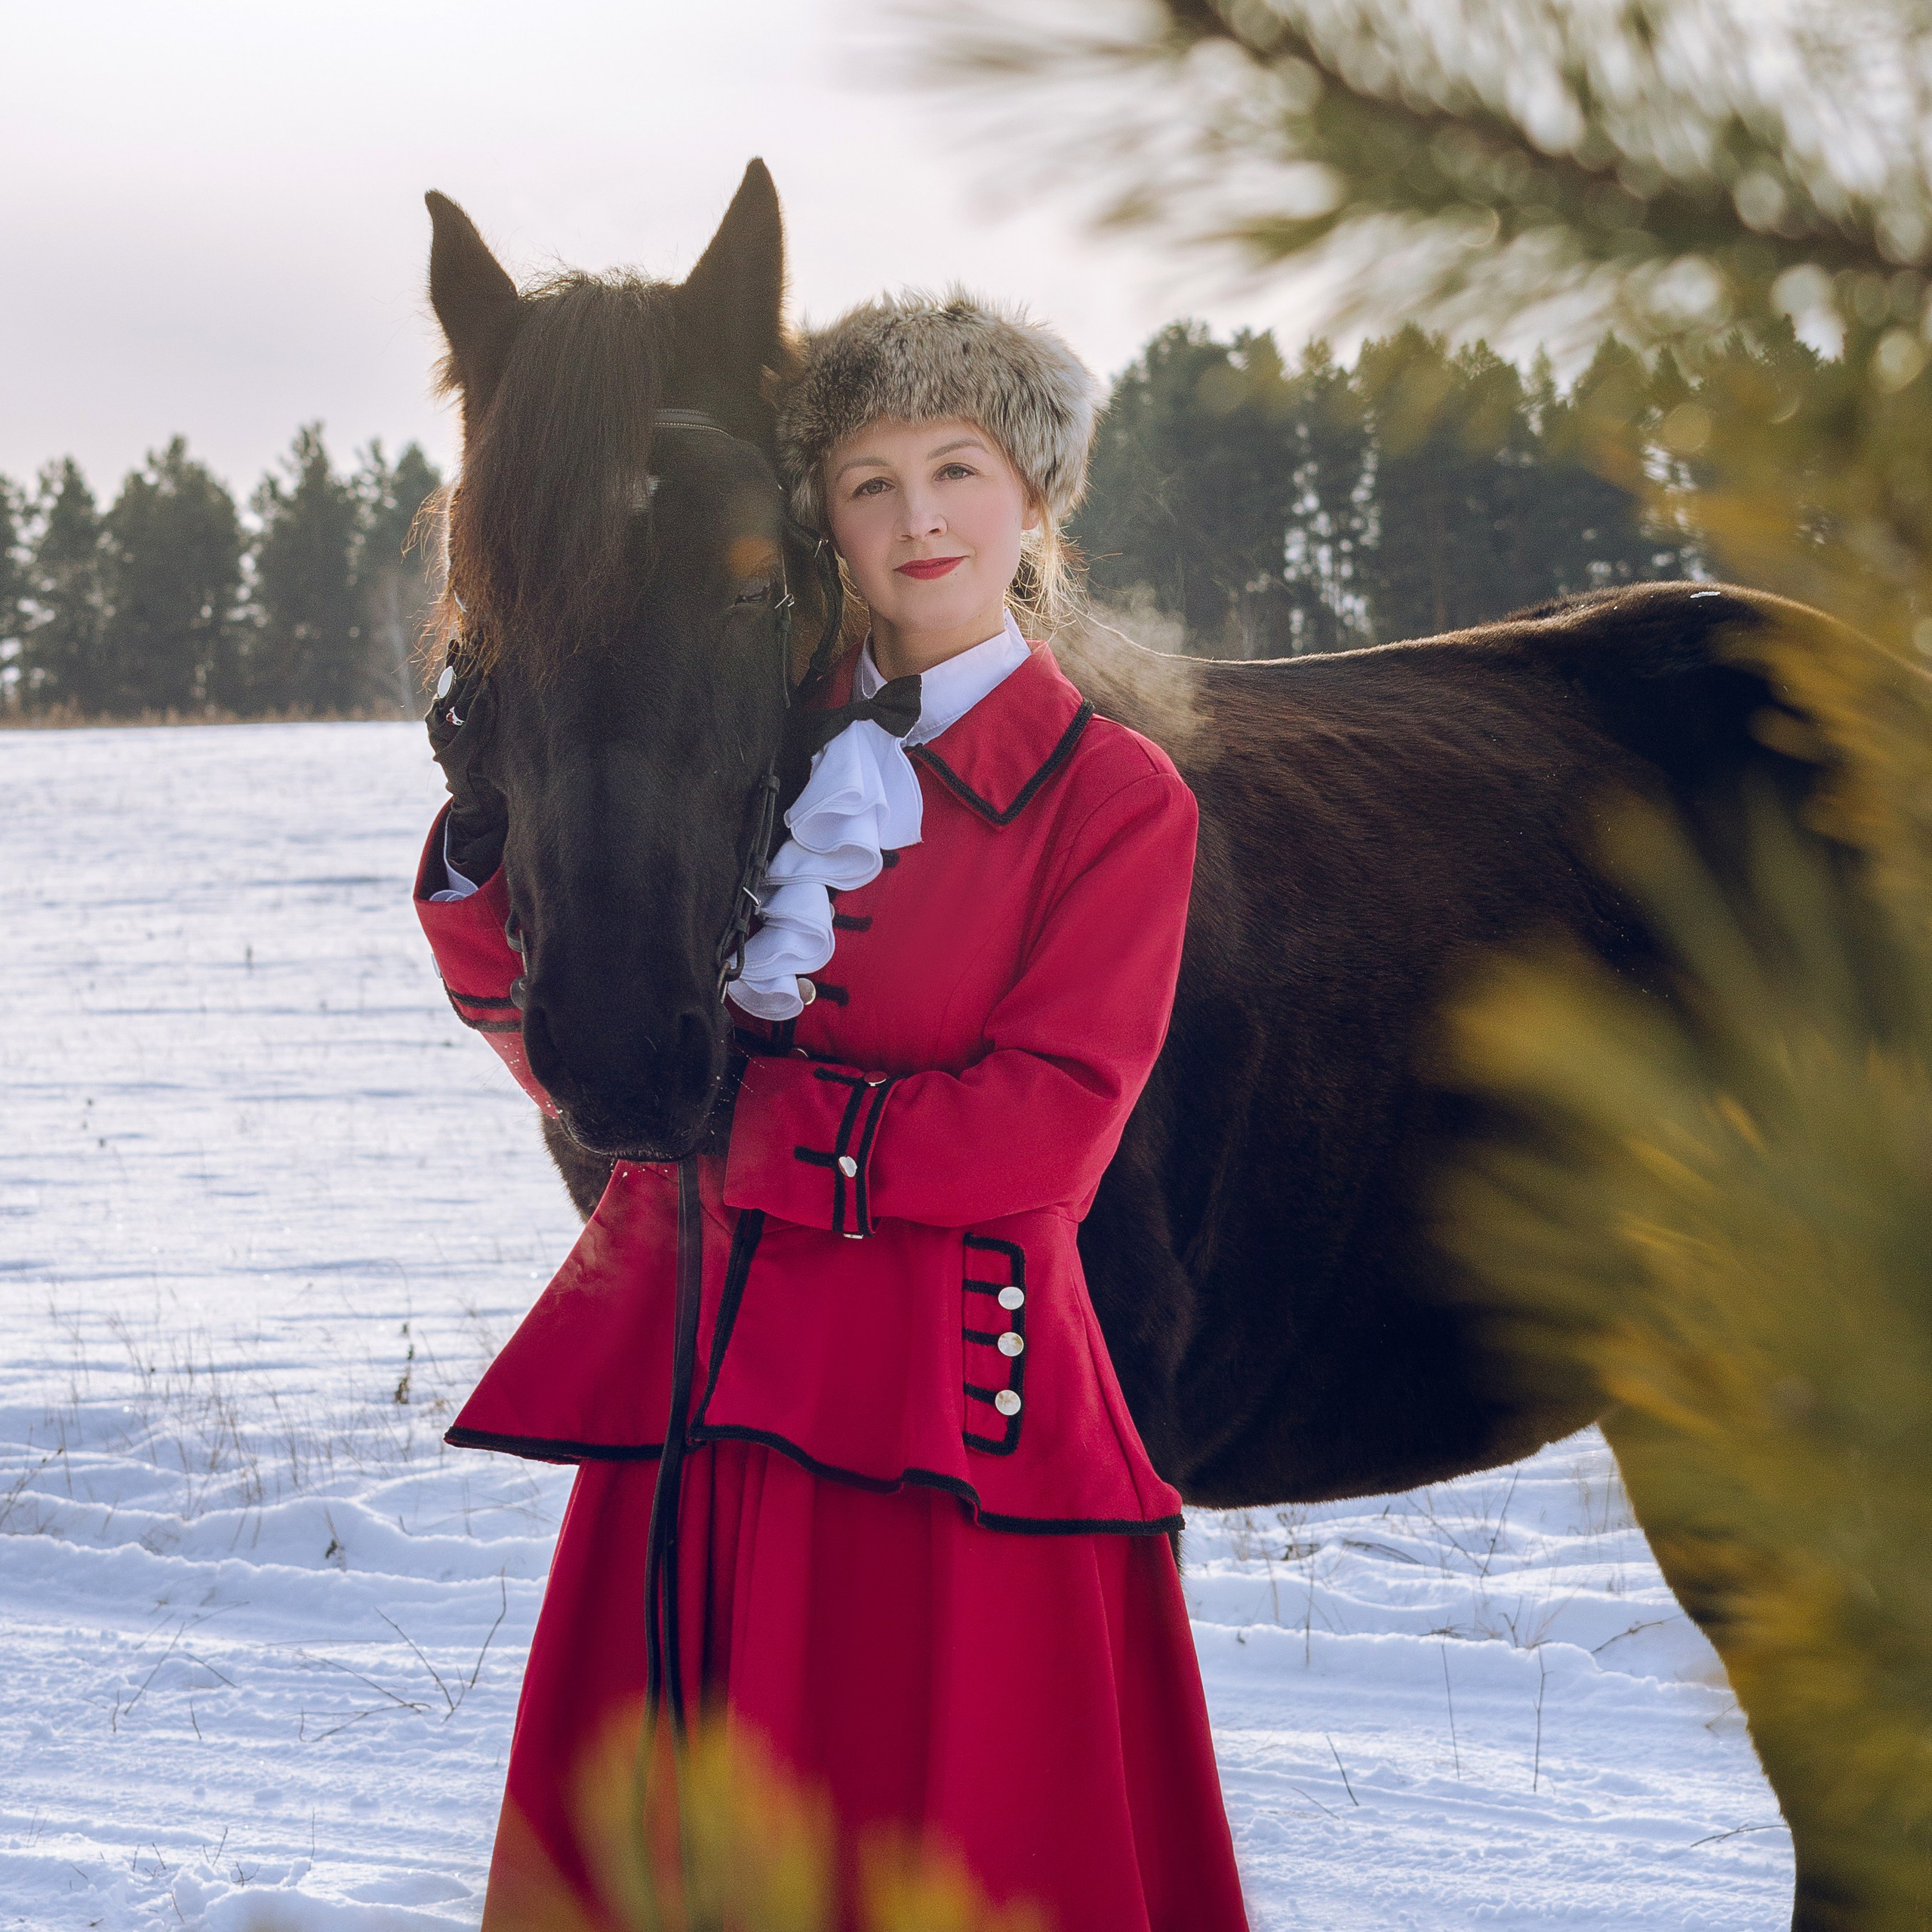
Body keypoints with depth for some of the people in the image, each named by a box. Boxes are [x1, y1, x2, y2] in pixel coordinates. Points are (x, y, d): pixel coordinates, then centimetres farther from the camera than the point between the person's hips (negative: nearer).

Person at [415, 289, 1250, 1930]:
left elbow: (1045, 1124, -11)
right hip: (692, 1379, 4)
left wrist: (752, 1125, -14)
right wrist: (487, 868, -5)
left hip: (946, 1390, -4)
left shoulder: (1115, 798, 0)